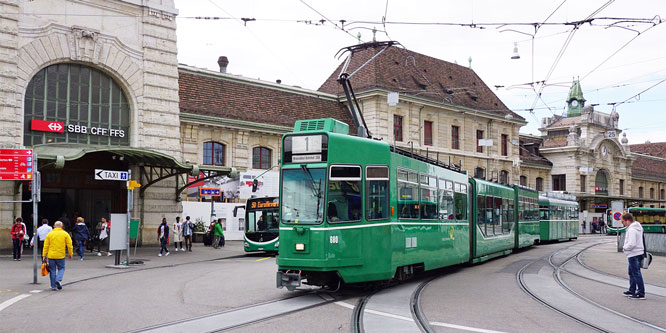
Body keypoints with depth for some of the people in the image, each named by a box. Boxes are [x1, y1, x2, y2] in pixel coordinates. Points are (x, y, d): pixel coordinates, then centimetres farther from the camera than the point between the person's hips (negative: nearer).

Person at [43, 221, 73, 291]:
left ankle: (53, 286, 9)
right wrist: (70, 254, 10)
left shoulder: (50, 234, 3)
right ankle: (59, 280, -12)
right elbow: (69, 245, 0)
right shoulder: (65, 234, 1)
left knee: (52, 270, 8)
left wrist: (44, 255, 7)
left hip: (51, 256, 1)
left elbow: (46, 246, 2)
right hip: (61, 256, -1)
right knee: (61, 269, 13)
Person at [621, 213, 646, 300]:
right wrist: (625, 247, 11)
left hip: (634, 255, -11)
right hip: (638, 253, 11)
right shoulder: (637, 227, 11)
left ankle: (641, 293, 0)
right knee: (632, 273, 20)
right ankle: (632, 291, 30)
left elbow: (631, 244, -27)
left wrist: (624, 247, -10)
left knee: (636, 273, -5)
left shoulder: (632, 230, -21)